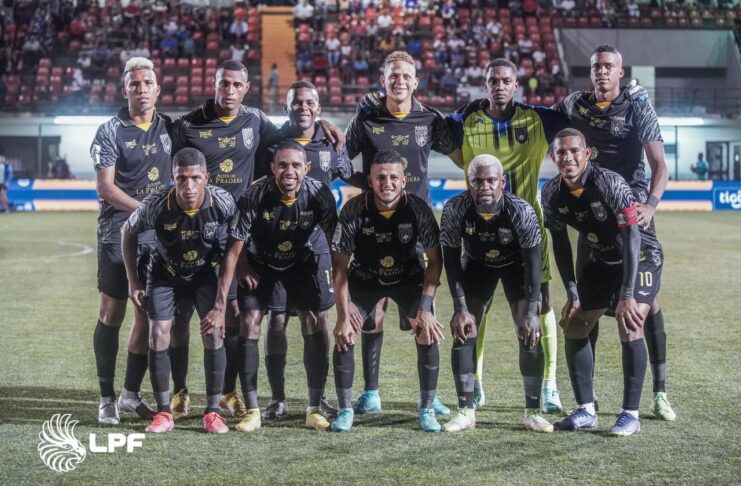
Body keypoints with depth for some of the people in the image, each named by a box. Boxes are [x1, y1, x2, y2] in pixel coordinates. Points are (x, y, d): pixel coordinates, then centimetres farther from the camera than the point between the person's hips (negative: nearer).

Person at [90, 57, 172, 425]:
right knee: (112, 314, -1)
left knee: (148, 316, 6)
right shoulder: (110, 132, -5)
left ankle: (132, 394, 18)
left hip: (158, 237, 4)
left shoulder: (169, 128, 8)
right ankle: (107, 398, 8)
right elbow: (105, 189, -10)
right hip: (118, 234, -4)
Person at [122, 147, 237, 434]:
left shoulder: (222, 203, -28)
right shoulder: (157, 205, -29)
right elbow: (129, 231, -8)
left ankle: (212, 412, 0)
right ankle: (164, 413, 2)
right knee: (158, 335, -10)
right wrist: (133, 281, -7)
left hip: (206, 273, 0)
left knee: (213, 333, -12)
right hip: (165, 275, 0)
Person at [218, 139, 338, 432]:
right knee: (249, 321, -11)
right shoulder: (255, 196, -31)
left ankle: (314, 410, 4)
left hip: (305, 258, 1)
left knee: (315, 323, -8)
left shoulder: (320, 195, -27)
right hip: (260, 260, -1)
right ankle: (252, 411, -3)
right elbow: (234, 248, -25)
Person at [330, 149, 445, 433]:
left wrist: (425, 308, -22)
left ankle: (427, 410, 1)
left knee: (428, 334, -15)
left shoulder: (418, 208, -24)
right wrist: (344, 316, -23)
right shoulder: (354, 210, -25)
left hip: (409, 278, 0)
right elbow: (340, 265, -18)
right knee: (343, 336, -15)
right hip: (364, 278, 0)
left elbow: (434, 260, -14)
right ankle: (345, 410, 1)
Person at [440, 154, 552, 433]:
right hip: (477, 265, 2)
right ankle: (466, 411, 0)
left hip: (516, 265, -1)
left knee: (530, 335, -11)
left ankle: (532, 412, -1)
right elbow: (451, 260, -19)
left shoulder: (521, 211, -32)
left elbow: (532, 262, -26)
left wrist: (531, 312, -29)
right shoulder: (454, 210, -28)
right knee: (463, 334, -8)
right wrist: (461, 309, -22)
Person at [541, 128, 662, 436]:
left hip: (641, 257, -6)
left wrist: (627, 296, -35)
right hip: (600, 261, 6)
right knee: (573, 326, 1)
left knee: (629, 326, -22)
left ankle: (630, 414, -12)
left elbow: (632, 237, -31)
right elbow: (560, 243, -1)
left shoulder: (610, 184, -30)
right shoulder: (551, 194, -13)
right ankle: (586, 410, 11)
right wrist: (572, 293, -6)